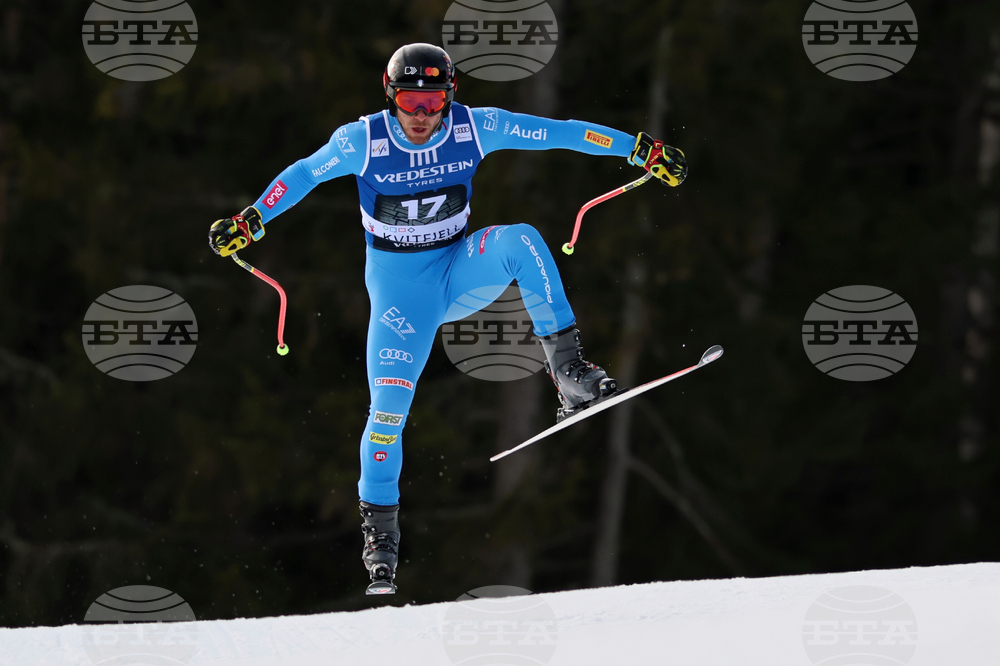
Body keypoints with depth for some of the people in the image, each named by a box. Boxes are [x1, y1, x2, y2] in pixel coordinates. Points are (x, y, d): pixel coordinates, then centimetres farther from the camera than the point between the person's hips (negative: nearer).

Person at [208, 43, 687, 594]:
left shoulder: (473, 128, -11)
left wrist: (641, 150, -10)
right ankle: (379, 530, 5)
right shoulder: (363, 141, -14)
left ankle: (568, 371, -25)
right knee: (388, 405, -11)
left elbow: (557, 133, -10)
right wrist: (248, 222, -13)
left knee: (520, 240, -29)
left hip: (457, 269, 1)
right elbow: (301, 176, -4)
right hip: (399, 290, -1)